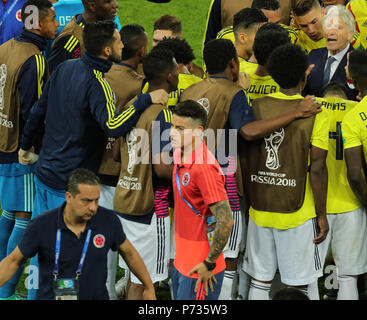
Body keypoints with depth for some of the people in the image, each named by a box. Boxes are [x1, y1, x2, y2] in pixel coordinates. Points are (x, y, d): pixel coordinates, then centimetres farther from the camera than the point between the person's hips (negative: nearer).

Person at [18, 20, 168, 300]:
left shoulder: (65, 69, 4)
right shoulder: (96, 83, -20)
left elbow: (38, 110, 12)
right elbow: (112, 126, -34)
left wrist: (25, 146, 24)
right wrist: (147, 100, -31)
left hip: (45, 172, 8)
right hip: (69, 182, -8)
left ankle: (35, 293, 27)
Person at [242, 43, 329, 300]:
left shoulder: (257, 107, 0)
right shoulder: (315, 114, -10)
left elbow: (245, 160, 4)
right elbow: (317, 168, -12)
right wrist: (322, 215, -3)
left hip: (260, 211, 3)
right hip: (298, 212, -3)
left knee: (260, 279, 11)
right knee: (298, 286, 5)